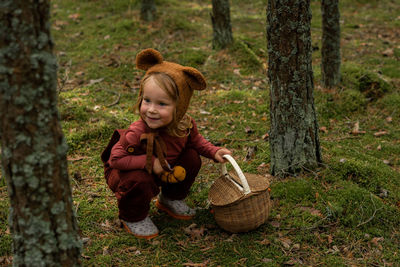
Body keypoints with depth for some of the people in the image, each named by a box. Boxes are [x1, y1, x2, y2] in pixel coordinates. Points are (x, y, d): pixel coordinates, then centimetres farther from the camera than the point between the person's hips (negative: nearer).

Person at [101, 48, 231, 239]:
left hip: (165, 171, 6)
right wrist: (149, 162, -36)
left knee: (192, 158, -7)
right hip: (125, 171, -5)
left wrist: (214, 152, -13)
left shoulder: (185, 125, -18)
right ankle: (133, 217, -3)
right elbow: (116, 158, -31)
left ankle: (171, 199, 17)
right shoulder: (137, 133, -36)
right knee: (140, 180, -36)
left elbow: (196, 141, 4)